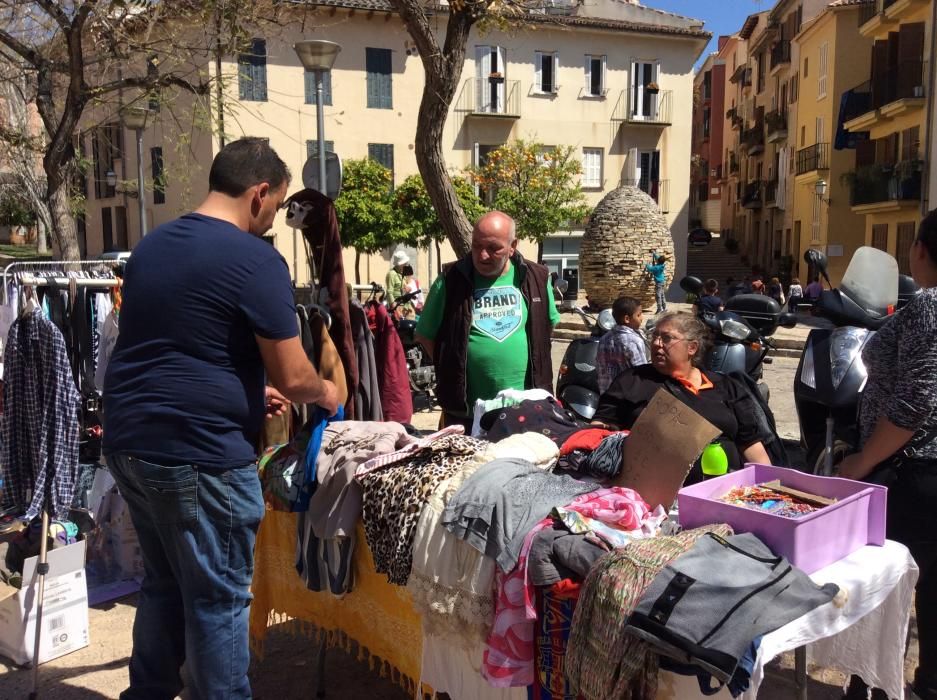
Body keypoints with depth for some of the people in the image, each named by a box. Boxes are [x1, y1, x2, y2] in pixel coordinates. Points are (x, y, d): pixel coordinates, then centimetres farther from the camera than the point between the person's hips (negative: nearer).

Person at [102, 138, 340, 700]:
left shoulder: (151, 247, 12)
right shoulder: (256, 259, -14)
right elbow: (293, 377, -14)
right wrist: (325, 393, 8)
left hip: (129, 441, 9)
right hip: (197, 454, -9)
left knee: (164, 583, 22)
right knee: (219, 597, 6)